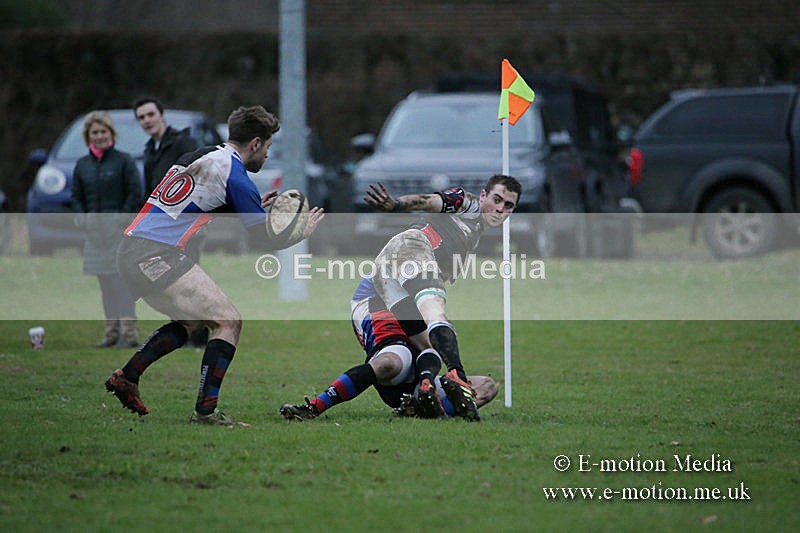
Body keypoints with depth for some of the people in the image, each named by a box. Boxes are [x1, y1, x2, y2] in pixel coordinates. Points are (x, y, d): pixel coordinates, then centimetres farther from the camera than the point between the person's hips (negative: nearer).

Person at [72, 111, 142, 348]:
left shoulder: (123, 161, -3)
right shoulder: (82, 164, 12)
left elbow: (135, 193, -7)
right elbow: (76, 196, 16)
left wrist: (122, 218, -13)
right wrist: (82, 219, 1)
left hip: (117, 224, -5)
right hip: (94, 230, 5)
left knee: (121, 277, -10)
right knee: (104, 282, 7)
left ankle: (129, 331, -11)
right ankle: (112, 330, 12)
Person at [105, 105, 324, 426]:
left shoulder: (201, 157, 19)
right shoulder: (232, 171, -7)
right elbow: (267, 237, -3)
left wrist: (255, 207, 31)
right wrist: (302, 231, 16)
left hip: (131, 252, 9)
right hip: (156, 256, -9)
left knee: (192, 321, 26)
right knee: (228, 321, -5)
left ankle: (126, 378, 23)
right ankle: (205, 411, -11)